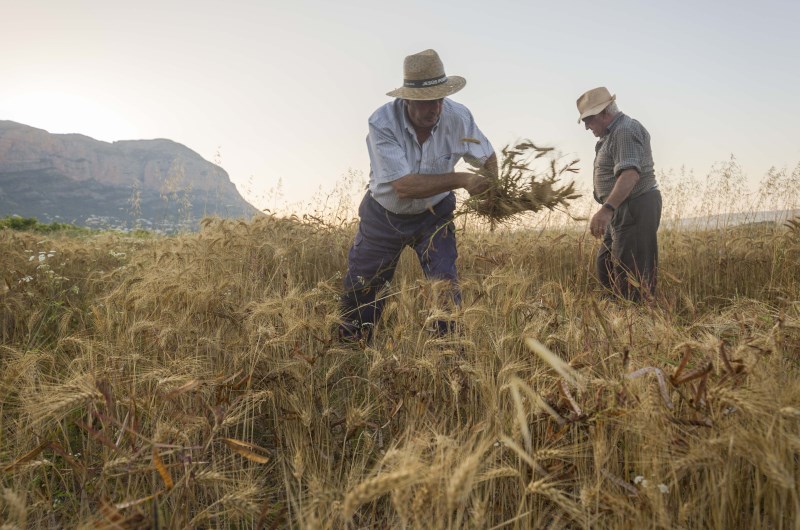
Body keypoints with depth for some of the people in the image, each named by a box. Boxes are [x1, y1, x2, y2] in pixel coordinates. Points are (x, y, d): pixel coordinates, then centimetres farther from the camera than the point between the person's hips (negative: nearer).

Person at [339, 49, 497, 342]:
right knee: (359, 290, 11)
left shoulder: (457, 116, -21)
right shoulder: (382, 123, -29)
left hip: (433, 215, 1)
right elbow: (404, 185, -35)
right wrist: (460, 180, -41)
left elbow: (487, 157, -3)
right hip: (383, 215, -1)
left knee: (445, 283, -13)